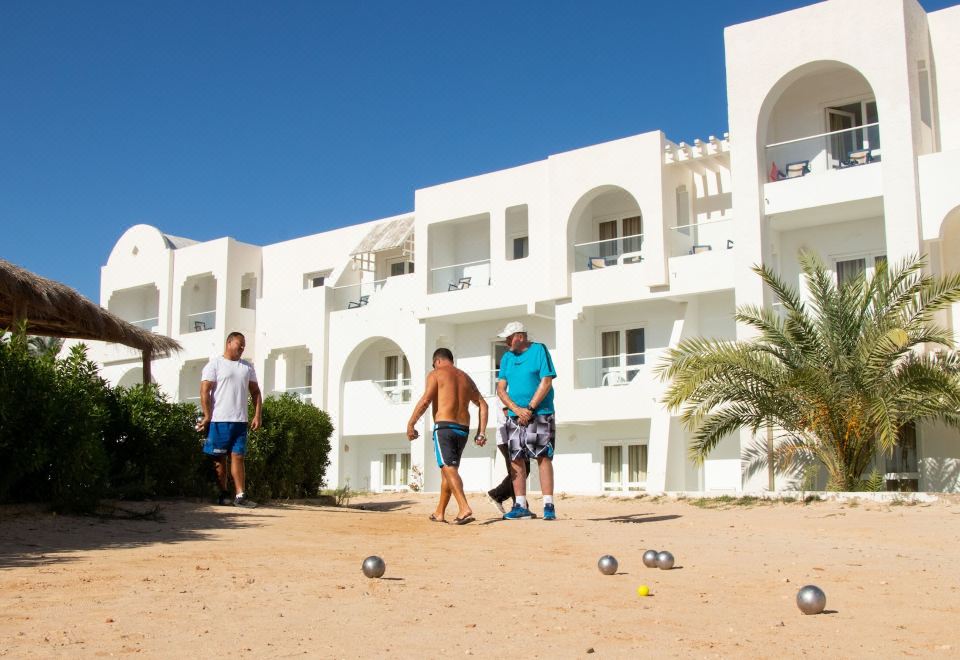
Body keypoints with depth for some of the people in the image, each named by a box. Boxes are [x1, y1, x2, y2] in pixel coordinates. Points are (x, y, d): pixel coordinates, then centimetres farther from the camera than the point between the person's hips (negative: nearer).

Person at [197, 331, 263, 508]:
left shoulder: (247, 367, 16)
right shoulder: (215, 364, 0)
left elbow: (256, 392, 16)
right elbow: (204, 391, -6)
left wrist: (257, 416, 5)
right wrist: (207, 416, -11)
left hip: (240, 421, 4)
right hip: (219, 420, -4)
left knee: (238, 457, 0)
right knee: (219, 458, 3)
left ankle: (240, 495, -2)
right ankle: (223, 494, 11)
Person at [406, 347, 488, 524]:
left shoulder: (435, 374, 3)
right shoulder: (466, 378, 21)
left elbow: (425, 400, -11)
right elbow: (483, 405, 14)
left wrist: (410, 424, -8)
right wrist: (481, 433, 12)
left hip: (444, 427, -6)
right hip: (463, 429, 6)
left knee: (449, 468, -14)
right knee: (447, 470, 17)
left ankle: (465, 509, -31)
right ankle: (439, 513, 25)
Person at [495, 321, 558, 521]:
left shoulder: (539, 350, -2)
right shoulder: (507, 357, 13)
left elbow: (546, 382, -9)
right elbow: (500, 388, 8)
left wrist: (529, 409, -13)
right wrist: (517, 409, -8)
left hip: (540, 414, -5)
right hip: (514, 415, 5)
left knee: (543, 457, -9)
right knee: (516, 459, 2)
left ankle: (548, 505, -8)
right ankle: (520, 505, 8)